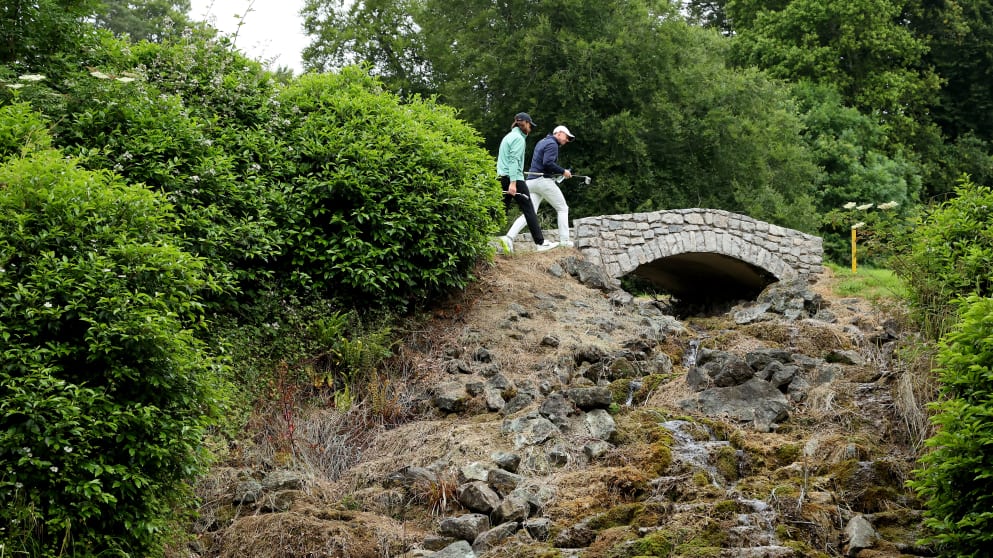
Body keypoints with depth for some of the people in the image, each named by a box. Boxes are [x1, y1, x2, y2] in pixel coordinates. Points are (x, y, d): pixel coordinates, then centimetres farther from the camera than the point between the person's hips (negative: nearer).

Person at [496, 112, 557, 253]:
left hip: (502, 178, 9)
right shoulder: (518, 138, -8)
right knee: (529, 210, -4)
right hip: (515, 178, -9)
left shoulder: (508, 136, 20)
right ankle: (540, 243, -3)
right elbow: (514, 160, -17)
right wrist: (513, 183, -23)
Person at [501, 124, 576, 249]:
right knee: (562, 209, 5)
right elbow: (548, 163, -21)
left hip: (532, 181, 8)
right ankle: (564, 240, 1)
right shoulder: (552, 144, -7)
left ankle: (509, 237, -14)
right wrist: (563, 171, -12)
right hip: (544, 180, -8)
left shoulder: (542, 142, 23)